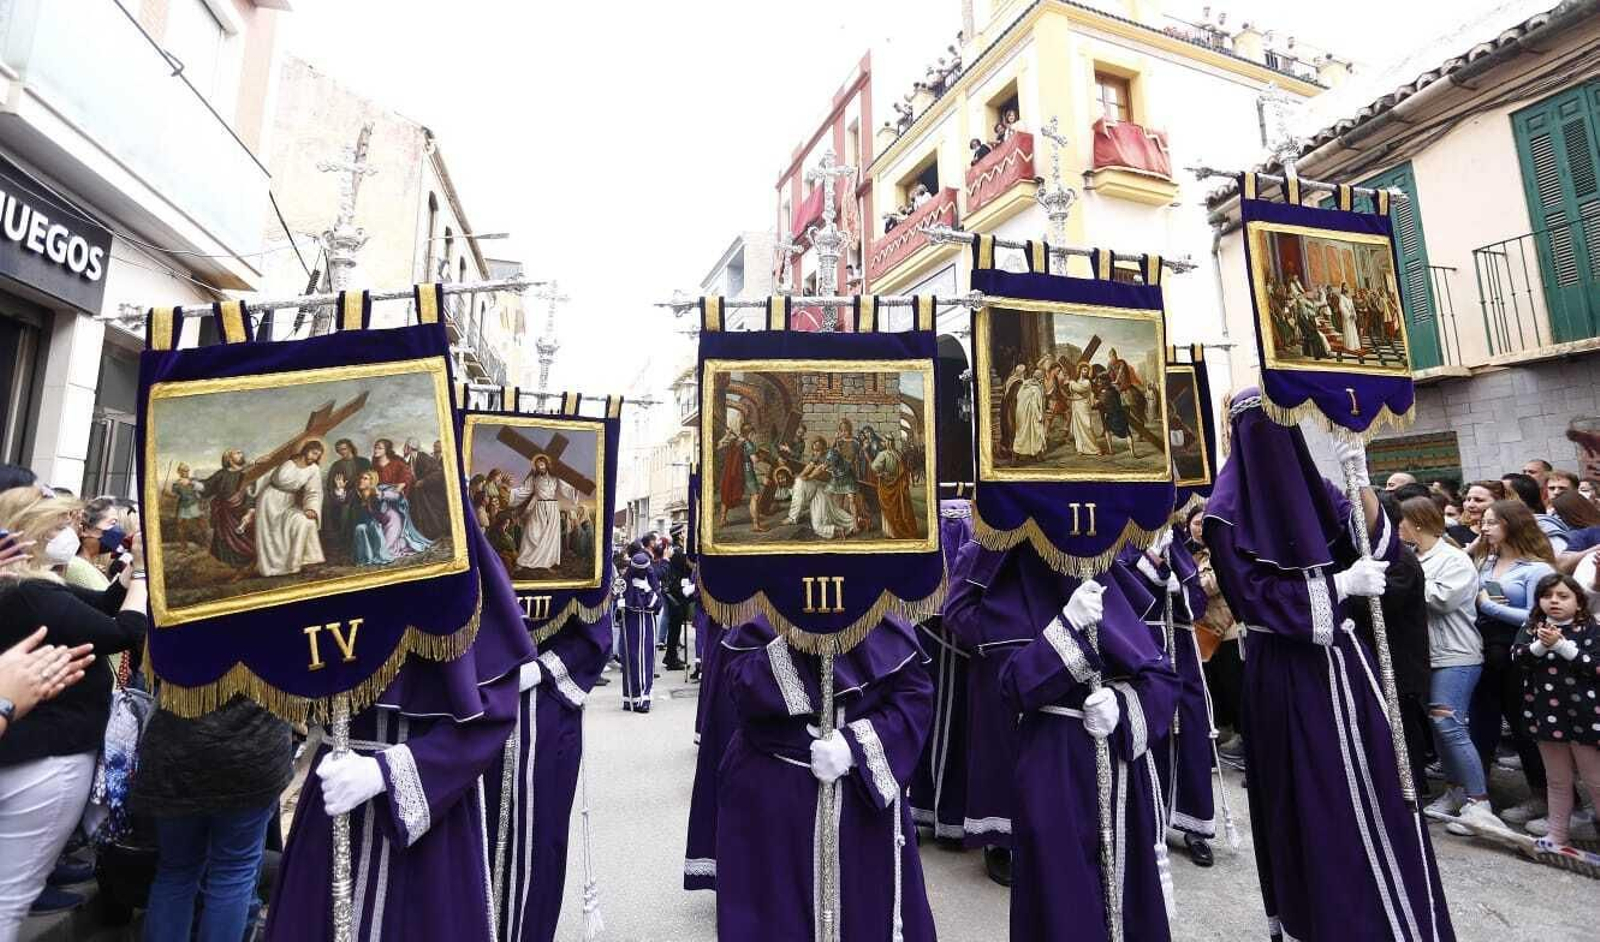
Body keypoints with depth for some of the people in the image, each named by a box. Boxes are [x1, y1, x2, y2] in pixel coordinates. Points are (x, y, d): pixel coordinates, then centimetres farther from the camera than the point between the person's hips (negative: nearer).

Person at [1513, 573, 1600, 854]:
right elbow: (1517, 655, -8)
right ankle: (1557, 838, 25)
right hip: (1547, 713, 3)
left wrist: (1561, 645, -23)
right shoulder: (1531, 629, 4)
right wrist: (1541, 645, -24)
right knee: (1557, 781, 16)